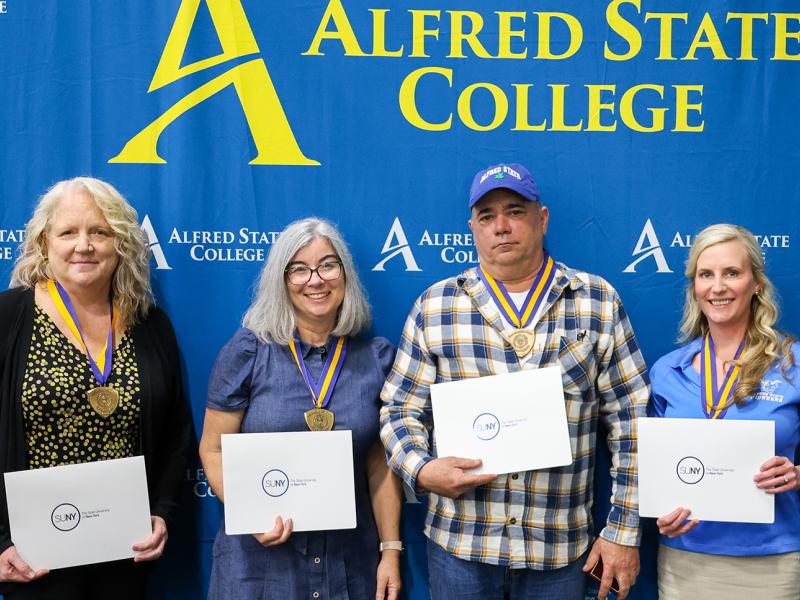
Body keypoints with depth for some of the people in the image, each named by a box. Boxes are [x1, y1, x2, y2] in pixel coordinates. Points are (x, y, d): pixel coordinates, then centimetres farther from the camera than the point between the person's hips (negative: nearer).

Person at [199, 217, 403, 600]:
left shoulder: (376, 357, 1)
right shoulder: (248, 350, -5)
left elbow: (381, 464, 4)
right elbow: (214, 449, -2)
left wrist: (390, 549, 1)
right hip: (260, 557, -2)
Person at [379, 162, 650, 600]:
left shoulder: (599, 302, 0)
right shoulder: (434, 306, 1)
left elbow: (629, 421, 1)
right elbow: (400, 410, 5)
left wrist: (623, 531, -2)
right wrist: (421, 469, -14)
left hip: (561, 547, 0)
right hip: (459, 544, 1)